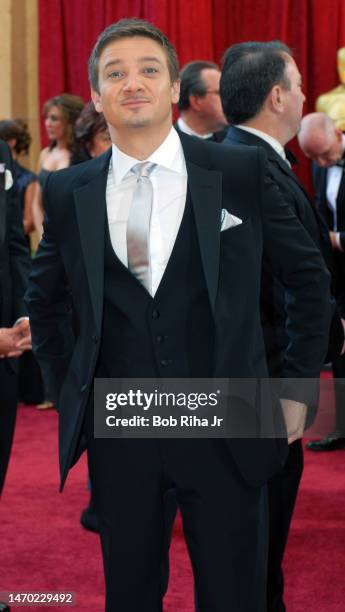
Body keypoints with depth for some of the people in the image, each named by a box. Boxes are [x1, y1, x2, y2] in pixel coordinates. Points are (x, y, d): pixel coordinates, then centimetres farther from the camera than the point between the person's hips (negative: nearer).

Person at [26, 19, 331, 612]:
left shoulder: (242, 172, -3)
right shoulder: (67, 192, 3)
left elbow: (308, 275, 6)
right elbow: (44, 301, 18)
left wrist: (299, 386, 5)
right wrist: (67, 396, 13)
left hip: (225, 430, -2)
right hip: (116, 434, 2)